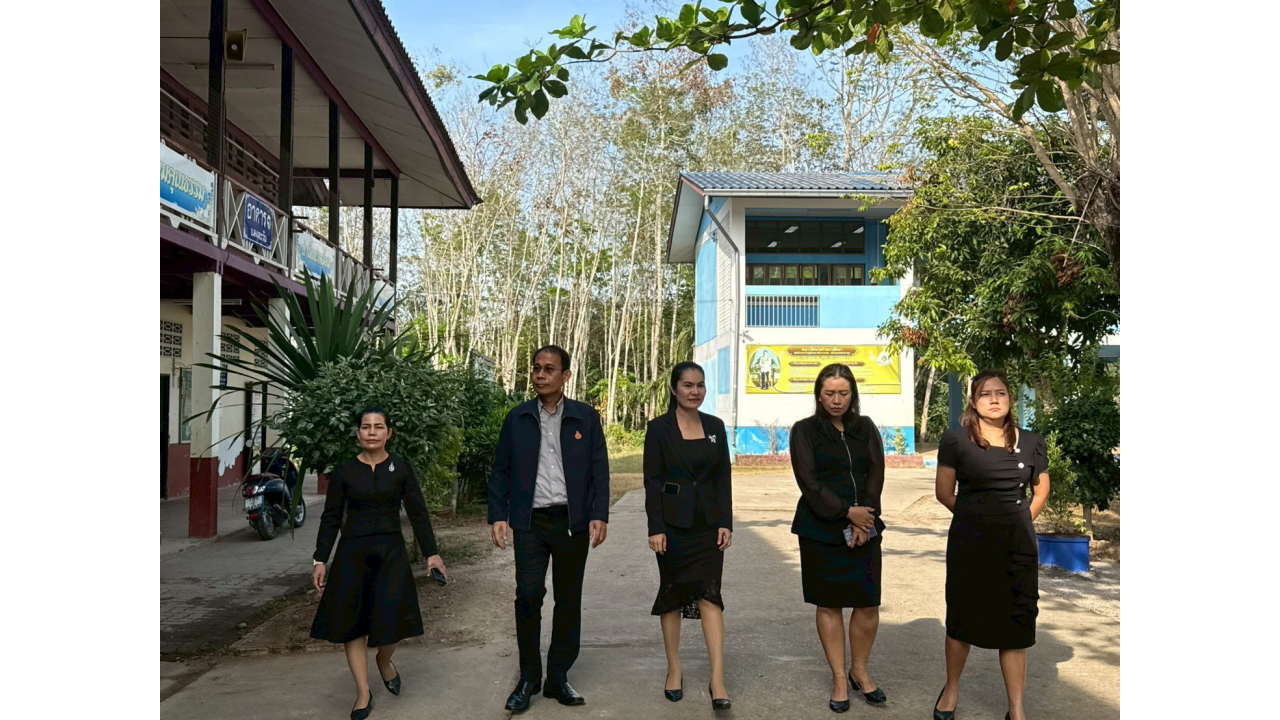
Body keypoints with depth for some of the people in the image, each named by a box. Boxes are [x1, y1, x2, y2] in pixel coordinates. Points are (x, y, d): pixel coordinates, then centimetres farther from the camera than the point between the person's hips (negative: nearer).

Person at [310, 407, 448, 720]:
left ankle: (385, 660, 30)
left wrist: (431, 552, -1)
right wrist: (320, 560, 1)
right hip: (352, 553, 1)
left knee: (391, 618, -5)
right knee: (352, 621, 2)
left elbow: (418, 513, 2)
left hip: (390, 552, 0)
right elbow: (331, 518, 5)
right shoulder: (343, 471, 1)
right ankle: (363, 693, 15)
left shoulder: (401, 468, 1)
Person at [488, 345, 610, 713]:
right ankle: (528, 677, 10)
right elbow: (501, 470, 7)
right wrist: (498, 516, -2)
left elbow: (599, 470, 2)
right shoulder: (517, 418, 5)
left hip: (573, 522, 1)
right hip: (531, 522, 0)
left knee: (569, 599, 7)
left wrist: (599, 515, -7)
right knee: (528, 594, -8)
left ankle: (558, 677, 20)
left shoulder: (586, 417, 3)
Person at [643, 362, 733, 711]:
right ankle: (674, 671, 22)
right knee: (673, 595, 8)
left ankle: (717, 679, -3)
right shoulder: (659, 428, -5)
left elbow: (723, 477, 7)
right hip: (673, 523, -2)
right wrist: (655, 528, -12)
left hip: (708, 523, 2)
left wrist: (725, 522, 0)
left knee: (709, 594, -5)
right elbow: (652, 481, -7)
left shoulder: (715, 426, 6)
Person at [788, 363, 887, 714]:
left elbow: (876, 475, 2)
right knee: (829, 605, 4)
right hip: (821, 531, -3)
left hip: (864, 529, 3)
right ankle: (839, 678, 16)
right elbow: (809, 482, -8)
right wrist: (847, 512, -14)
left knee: (868, 603, 2)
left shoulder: (866, 428, 10)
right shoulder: (804, 431, 0)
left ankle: (860, 670, 22)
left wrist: (863, 519, -10)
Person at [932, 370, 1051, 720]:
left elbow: (1041, 491, 16)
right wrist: (977, 518, 4)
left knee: (1015, 625, 5)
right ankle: (951, 689, 32)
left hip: (1017, 545, 2)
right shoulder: (956, 440, -4)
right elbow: (944, 493, 0)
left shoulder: (1031, 443, 5)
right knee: (962, 619, 10)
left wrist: (1018, 520, 7)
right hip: (969, 544, -2)